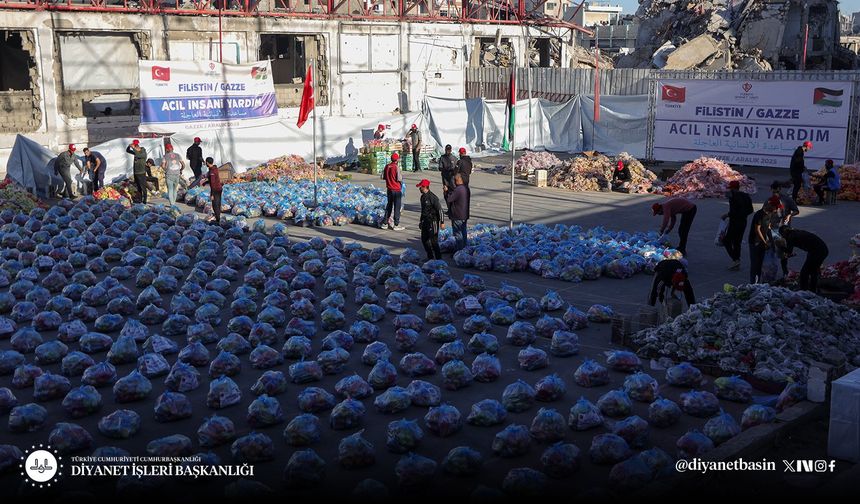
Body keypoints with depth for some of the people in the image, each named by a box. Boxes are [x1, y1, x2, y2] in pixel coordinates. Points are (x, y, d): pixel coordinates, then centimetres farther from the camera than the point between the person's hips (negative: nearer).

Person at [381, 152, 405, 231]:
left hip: (389, 189, 6)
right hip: (397, 189, -6)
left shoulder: (387, 166, 2)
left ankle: (385, 223, 20)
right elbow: (399, 179, -18)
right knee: (397, 207, 1)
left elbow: (383, 177, 8)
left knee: (389, 206, 17)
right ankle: (396, 225, 3)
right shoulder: (396, 167, -17)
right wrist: (402, 176, 3)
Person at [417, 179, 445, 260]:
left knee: (433, 241, -8)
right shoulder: (423, 197, 10)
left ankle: (439, 259, 1)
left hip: (433, 222, -9)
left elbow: (440, 210, -17)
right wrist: (421, 221, 25)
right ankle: (430, 257, 25)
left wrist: (442, 222, -18)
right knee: (424, 240, 13)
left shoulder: (433, 197, -18)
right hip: (425, 221, 9)